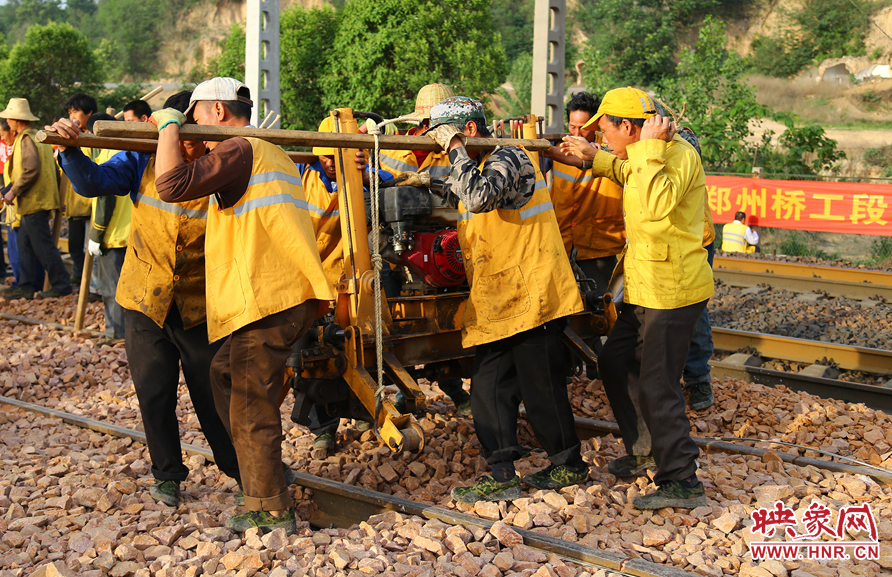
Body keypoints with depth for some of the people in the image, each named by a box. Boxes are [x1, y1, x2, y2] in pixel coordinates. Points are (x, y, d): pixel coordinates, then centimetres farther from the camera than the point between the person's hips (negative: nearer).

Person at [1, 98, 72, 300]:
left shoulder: (26, 139, -13)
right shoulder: (37, 136, 16)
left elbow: (31, 170, -23)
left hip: (34, 201, -10)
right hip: (33, 201, 10)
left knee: (43, 246, -5)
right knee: (24, 243, 12)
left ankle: (61, 285, -1)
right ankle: (27, 287, 14)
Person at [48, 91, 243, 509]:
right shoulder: (144, 161, -5)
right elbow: (94, 181, -10)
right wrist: (70, 149, -26)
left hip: (199, 307, -2)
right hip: (144, 302, 2)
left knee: (214, 396, 5)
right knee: (154, 395, 7)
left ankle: (242, 472, 25)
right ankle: (167, 475, 27)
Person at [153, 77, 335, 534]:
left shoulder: (239, 151, -9)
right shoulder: (273, 155, 23)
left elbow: (172, 184, -20)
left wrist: (169, 125, -7)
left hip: (267, 298, -10)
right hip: (292, 295, 10)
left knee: (251, 409, -1)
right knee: (225, 374, 22)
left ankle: (273, 513, 8)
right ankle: (260, 489, 27)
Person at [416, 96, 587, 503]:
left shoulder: (508, 158, -12)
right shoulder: (474, 167, 18)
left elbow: (479, 196, -31)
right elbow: (457, 195, 37)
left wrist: (454, 148, -19)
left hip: (531, 295, -9)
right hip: (495, 299, 9)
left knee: (540, 386, 1)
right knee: (488, 385, 4)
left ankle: (569, 465, 17)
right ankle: (501, 474, 7)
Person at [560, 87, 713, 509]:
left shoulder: (679, 154, -19)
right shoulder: (644, 157, 11)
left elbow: (657, 207, -37)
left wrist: (649, 150, -30)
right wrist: (593, 158, 30)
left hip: (671, 291, -10)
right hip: (645, 288, 10)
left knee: (657, 387, -6)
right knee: (614, 362, 21)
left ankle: (683, 484, 5)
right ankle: (642, 446, 37)